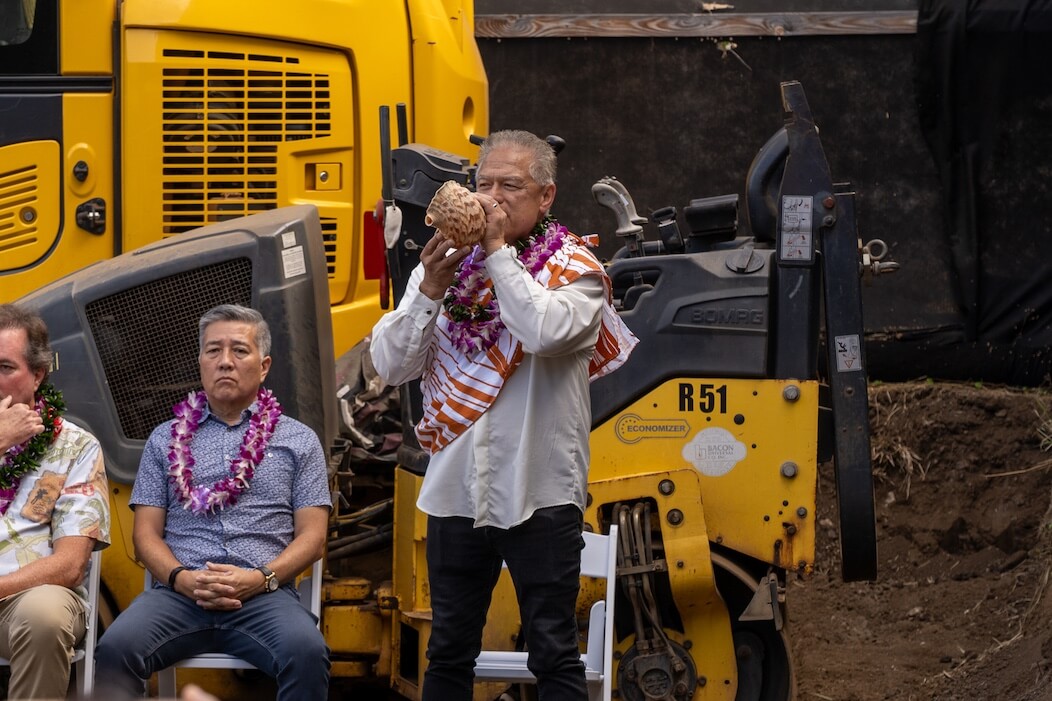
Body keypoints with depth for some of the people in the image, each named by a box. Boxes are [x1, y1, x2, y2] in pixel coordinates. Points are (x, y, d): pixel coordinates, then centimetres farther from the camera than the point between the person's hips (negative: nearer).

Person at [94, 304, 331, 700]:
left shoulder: (298, 440, 18)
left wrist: (262, 578, -9)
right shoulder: (166, 440, 22)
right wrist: (182, 578, -7)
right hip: (179, 592, 1)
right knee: (115, 650, -32)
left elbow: (312, 536, 10)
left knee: (307, 653, -35)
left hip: (263, 594, -1)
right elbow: (146, 533, 14)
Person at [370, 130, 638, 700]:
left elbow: (545, 331, -26)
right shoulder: (446, 263, 8)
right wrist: (430, 289, -12)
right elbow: (390, 365, 1)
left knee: (553, 654, 1)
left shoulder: (574, 268, -3)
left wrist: (498, 250, -17)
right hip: (457, 491, 4)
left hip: (539, 496, -4)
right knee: (449, 652, 12)